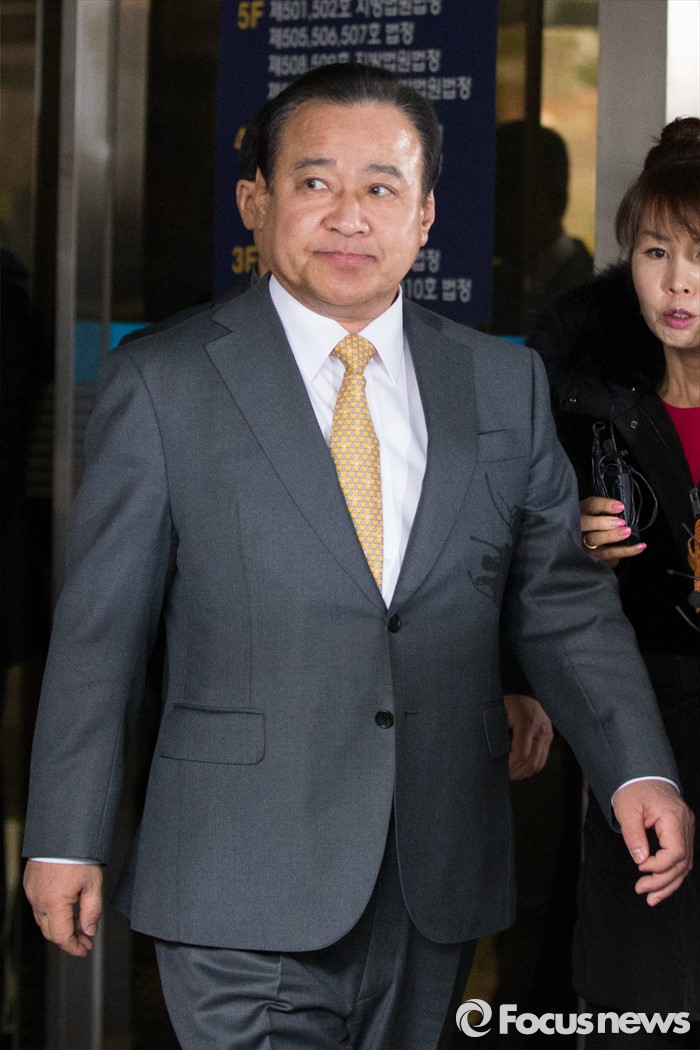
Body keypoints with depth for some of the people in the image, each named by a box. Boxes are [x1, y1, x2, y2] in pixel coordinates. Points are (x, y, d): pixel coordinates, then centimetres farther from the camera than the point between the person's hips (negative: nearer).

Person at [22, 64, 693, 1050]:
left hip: (438, 886, 4)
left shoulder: (504, 385, 8)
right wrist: (66, 842, -1)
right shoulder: (162, 384, -1)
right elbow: (97, 628, 0)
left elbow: (563, 600, 8)